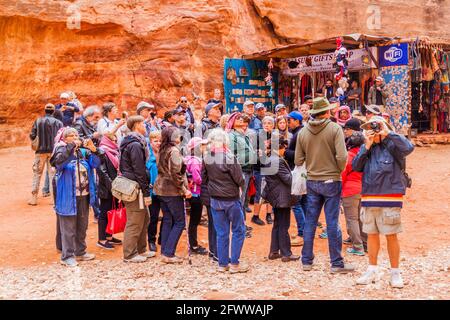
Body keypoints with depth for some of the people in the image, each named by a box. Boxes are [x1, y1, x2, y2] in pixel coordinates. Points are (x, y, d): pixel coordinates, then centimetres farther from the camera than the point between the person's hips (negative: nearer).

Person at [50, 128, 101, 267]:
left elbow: (96, 163, -4)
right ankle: (67, 256, 8)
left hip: (84, 195, 5)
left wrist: (93, 150, -19)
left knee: (82, 226, 16)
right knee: (68, 227, -1)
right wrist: (71, 146, -27)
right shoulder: (62, 151, -5)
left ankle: (80, 252, 30)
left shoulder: (84, 151, 6)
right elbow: (59, 161, -26)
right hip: (68, 196, -5)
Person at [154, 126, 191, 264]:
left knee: (167, 221, 14)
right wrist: (184, 190, -15)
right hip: (173, 191, -8)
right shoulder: (174, 151, -15)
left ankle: (164, 252, 16)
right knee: (179, 222, 0)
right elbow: (175, 173, -21)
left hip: (161, 189, 9)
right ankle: (168, 254, -2)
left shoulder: (162, 150, 11)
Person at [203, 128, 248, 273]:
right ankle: (234, 263, 10)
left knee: (221, 233, 12)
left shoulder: (207, 158, -2)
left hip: (215, 200, 5)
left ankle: (222, 264, 17)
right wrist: (242, 185, 5)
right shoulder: (229, 158, -19)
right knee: (238, 230, 9)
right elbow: (240, 180, -16)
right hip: (231, 200, -5)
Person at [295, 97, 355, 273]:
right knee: (332, 222, 2)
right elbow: (342, 156, -17)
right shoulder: (335, 128, -10)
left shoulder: (303, 132, 1)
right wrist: (339, 170, 2)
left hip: (311, 181, 4)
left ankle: (307, 261, 18)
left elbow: (298, 161, 3)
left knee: (310, 221, 11)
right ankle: (337, 263, 9)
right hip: (331, 181, -4)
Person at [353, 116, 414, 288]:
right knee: (371, 234, 13)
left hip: (390, 198, -5)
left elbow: (408, 147, -26)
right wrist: (366, 147, -8)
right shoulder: (366, 147, 9)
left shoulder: (392, 146, -6)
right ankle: (372, 270, 25)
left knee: (391, 235, 2)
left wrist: (388, 133, -22)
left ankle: (395, 272, 16)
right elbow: (356, 167, 1)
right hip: (368, 197, 5)